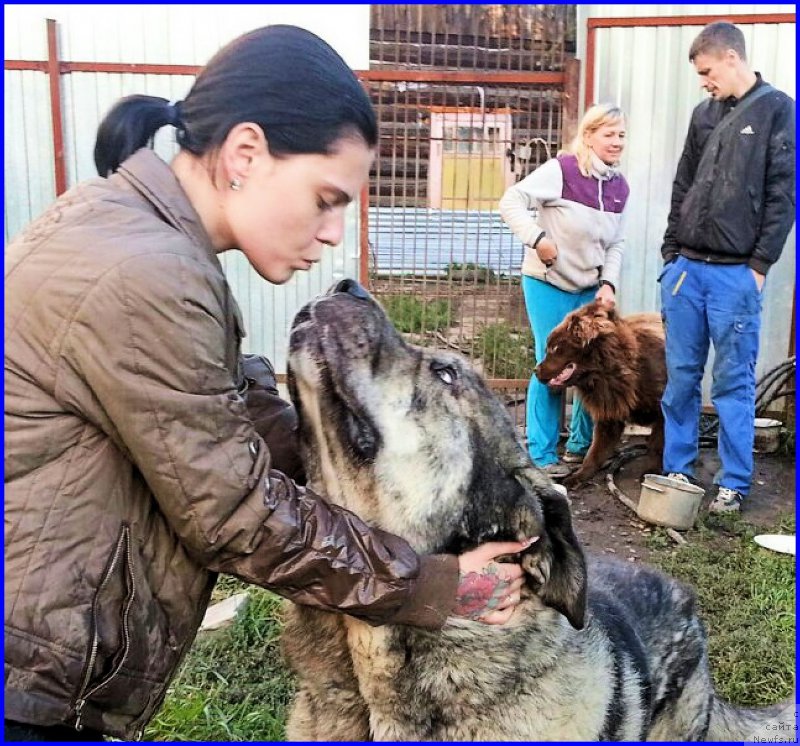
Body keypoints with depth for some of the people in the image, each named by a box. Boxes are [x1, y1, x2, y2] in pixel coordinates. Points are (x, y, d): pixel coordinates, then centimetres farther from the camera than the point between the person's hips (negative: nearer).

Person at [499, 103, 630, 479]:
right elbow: (511, 202, -17)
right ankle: (541, 454, 10)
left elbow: (616, 243, 10)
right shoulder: (561, 170, -14)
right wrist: (538, 238, -27)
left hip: (591, 289, 6)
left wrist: (609, 283, -3)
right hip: (548, 284, -6)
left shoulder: (620, 187, 5)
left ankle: (581, 445, 26)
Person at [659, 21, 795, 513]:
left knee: (734, 383, 2)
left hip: (737, 274, -5)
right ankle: (678, 471, 19)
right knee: (681, 376, 8)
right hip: (687, 268, 5)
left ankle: (735, 484, 12)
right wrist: (671, 252, 10)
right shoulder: (705, 114, 15)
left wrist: (760, 264, -10)